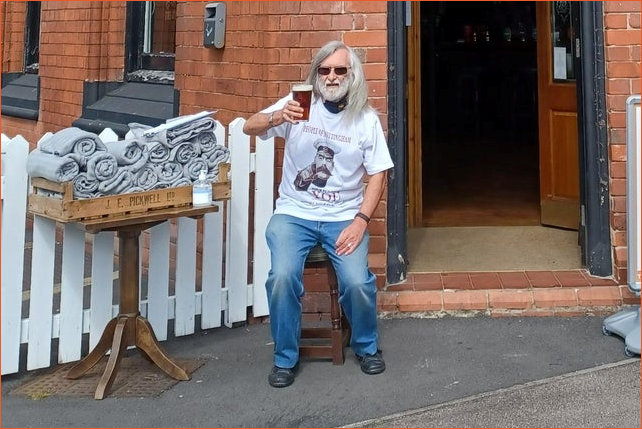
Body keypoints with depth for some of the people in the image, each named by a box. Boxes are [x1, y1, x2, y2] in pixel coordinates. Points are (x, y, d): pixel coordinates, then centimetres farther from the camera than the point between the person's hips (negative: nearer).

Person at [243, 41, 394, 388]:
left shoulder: (366, 119, 0)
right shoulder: (300, 104, -2)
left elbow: (377, 174, 0)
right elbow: (250, 127, -9)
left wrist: (361, 220, -12)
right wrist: (278, 117, -31)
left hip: (343, 217, 0)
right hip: (294, 213, 0)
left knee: (357, 282, -21)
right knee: (283, 277, -24)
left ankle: (366, 346, 11)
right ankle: (285, 358, -2)